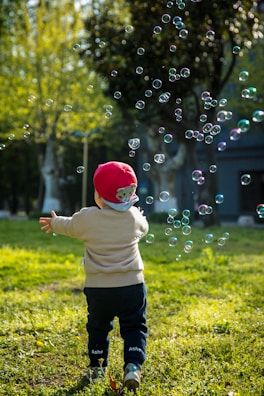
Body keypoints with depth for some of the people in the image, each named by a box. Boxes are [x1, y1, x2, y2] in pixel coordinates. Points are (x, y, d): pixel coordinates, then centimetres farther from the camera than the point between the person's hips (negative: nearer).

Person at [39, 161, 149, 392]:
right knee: (134, 328, 10)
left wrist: (54, 223, 36)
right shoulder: (134, 216, -4)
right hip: (132, 286, 0)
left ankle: (97, 368, 29)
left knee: (98, 328, 20)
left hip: (99, 288, 0)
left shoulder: (86, 218, -8)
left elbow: (70, 226, 14)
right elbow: (144, 229, 19)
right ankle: (133, 366, -7)